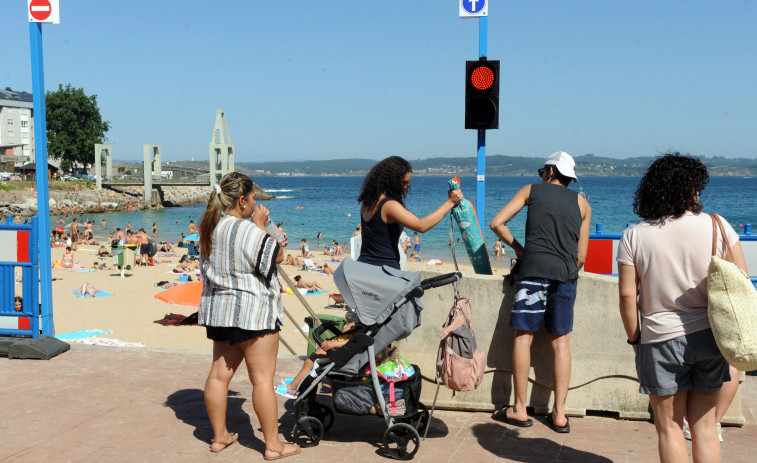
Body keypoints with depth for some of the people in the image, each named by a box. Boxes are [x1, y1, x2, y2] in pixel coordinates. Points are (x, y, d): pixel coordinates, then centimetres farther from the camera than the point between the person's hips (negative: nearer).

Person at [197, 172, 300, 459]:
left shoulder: (210, 229, 9)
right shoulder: (248, 230, -18)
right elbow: (272, 258, -8)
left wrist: (274, 246, 20)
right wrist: (261, 225, -2)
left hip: (218, 309, 8)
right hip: (251, 312, -8)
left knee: (220, 373, 13)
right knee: (262, 379, -2)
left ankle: (219, 436, 23)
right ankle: (272, 445, 5)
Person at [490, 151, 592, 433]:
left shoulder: (531, 190, 14)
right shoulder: (582, 203, 18)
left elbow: (497, 223, 6)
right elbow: (581, 256, 14)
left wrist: (517, 247, 18)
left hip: (534, 271, -3)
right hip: (566, 275, 3)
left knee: (523, 336, 2)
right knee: (560, 341, 7)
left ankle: (520, 410, 4)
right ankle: (559, 413, 7)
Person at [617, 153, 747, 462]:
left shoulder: (634, 235, -7)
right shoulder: (716, 226, -4)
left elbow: (627, 294, -9)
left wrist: (634, 337, 4)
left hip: (661, 340, -2)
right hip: (709, 338, 2)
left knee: (669, 428, 8)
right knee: (704, 427, 12)